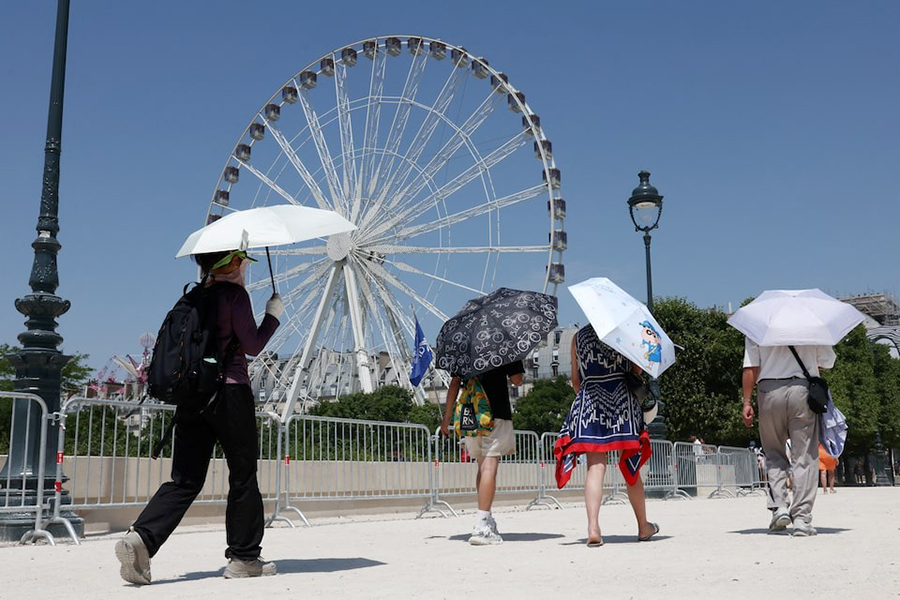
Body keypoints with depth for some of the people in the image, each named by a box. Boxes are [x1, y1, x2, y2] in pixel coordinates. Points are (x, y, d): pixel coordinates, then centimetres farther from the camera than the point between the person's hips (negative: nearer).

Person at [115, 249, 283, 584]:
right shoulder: (234, 294, -6)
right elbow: (252, 345, -9)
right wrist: (273, 315, 4)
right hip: (229, 392, -6)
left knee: (185, 479, 6)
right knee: (243, 477, 6)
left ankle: (140, 538, -13)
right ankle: (243, 558, 12)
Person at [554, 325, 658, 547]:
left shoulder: (578, 337, 10)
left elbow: (576, 380, 12)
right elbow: (637, 370, 5)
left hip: (589, 400, 1)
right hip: (623, 400, -1)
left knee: (595, 467, -6)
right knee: (632, 469, 9)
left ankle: (593, 528, -21)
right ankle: (643, 527, 22)